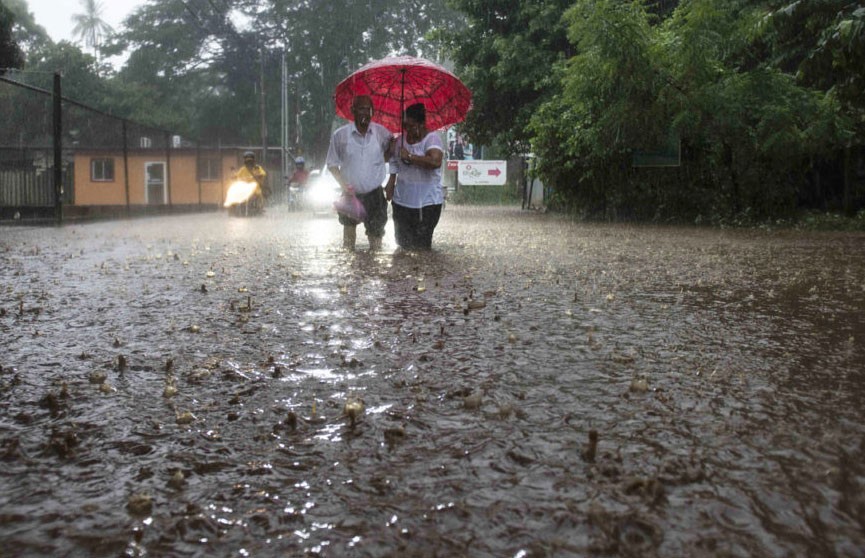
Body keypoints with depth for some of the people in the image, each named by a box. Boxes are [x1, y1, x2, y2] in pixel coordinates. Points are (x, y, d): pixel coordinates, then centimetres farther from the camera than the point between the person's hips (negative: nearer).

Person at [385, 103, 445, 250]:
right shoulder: (401, 140, 9)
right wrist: (390, 184, 5)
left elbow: (435, 161, -30)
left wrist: (410, 157, -21)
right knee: (403, 243, 14)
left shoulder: (431, 138, -11)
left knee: (422, 246, -8)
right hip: (401, 201, 6)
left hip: (427, 203, -6)